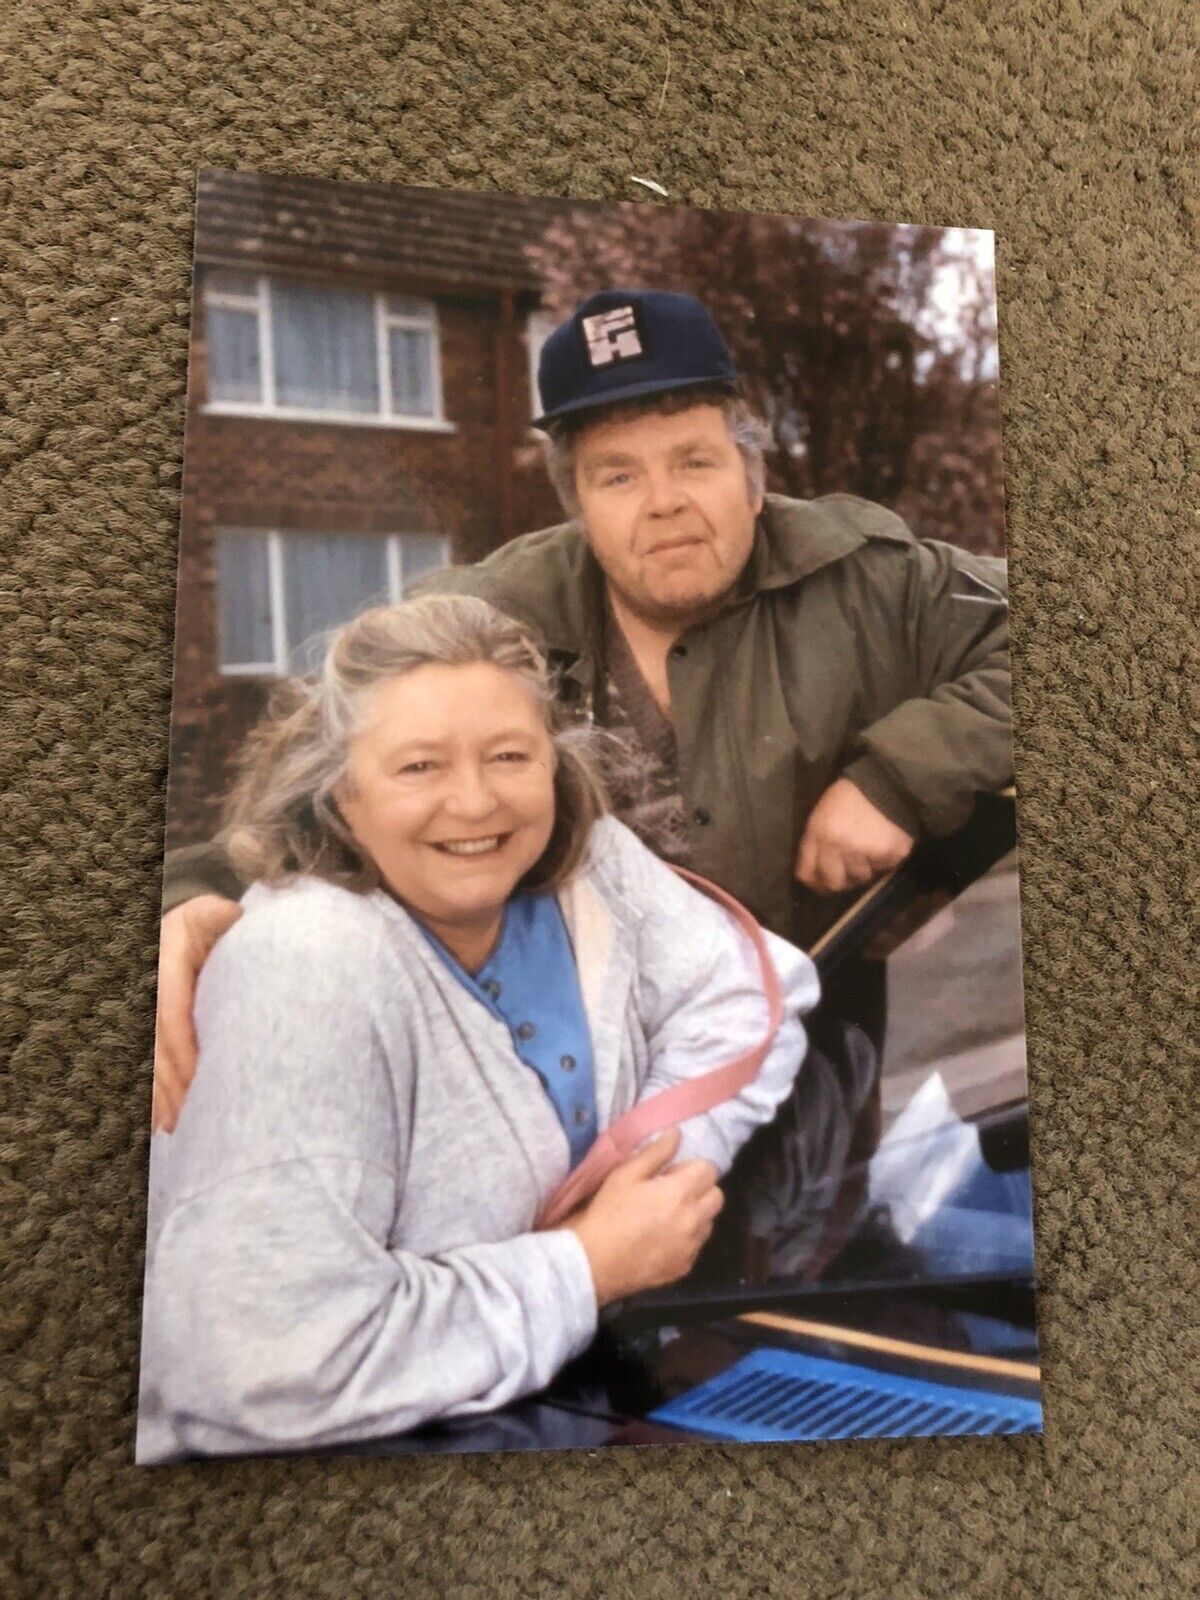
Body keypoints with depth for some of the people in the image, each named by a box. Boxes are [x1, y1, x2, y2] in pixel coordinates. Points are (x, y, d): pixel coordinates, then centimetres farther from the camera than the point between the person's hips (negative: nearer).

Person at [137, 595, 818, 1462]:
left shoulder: (578, 857, -9)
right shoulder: (305, 968, -28)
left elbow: (746, 987, -1)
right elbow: (271, 1362, -31)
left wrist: (664, 1162, -17)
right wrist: (592, 1268, -22)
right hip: (335, 1429, -6)